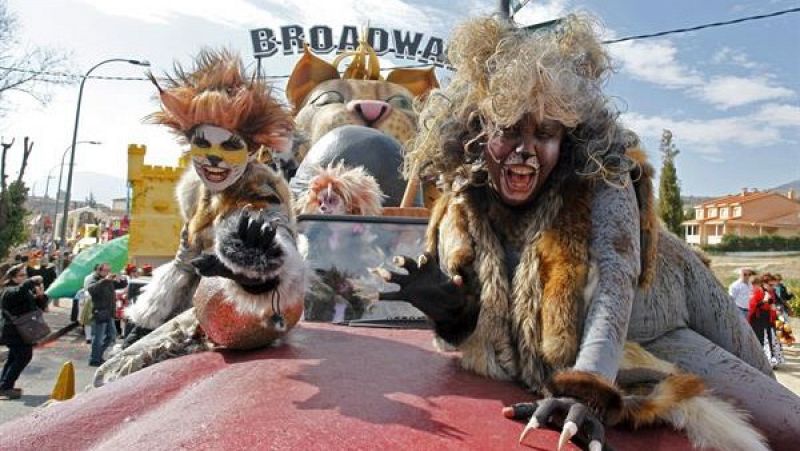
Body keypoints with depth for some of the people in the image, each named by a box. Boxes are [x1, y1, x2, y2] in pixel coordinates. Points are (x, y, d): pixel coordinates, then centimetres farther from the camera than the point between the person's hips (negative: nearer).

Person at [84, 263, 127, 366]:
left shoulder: (110, 280, 15)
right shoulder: (91, 279, -7)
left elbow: (124, 284, 14)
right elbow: (91, 289, -29)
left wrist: (120, 280, -7)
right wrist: (104, 280, -34)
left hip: (109, 313, 8)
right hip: (99, 313, -8)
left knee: (111, 335, 16)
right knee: (98, 338, -2)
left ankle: (98, 355, 29)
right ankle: (94, 360, 9)